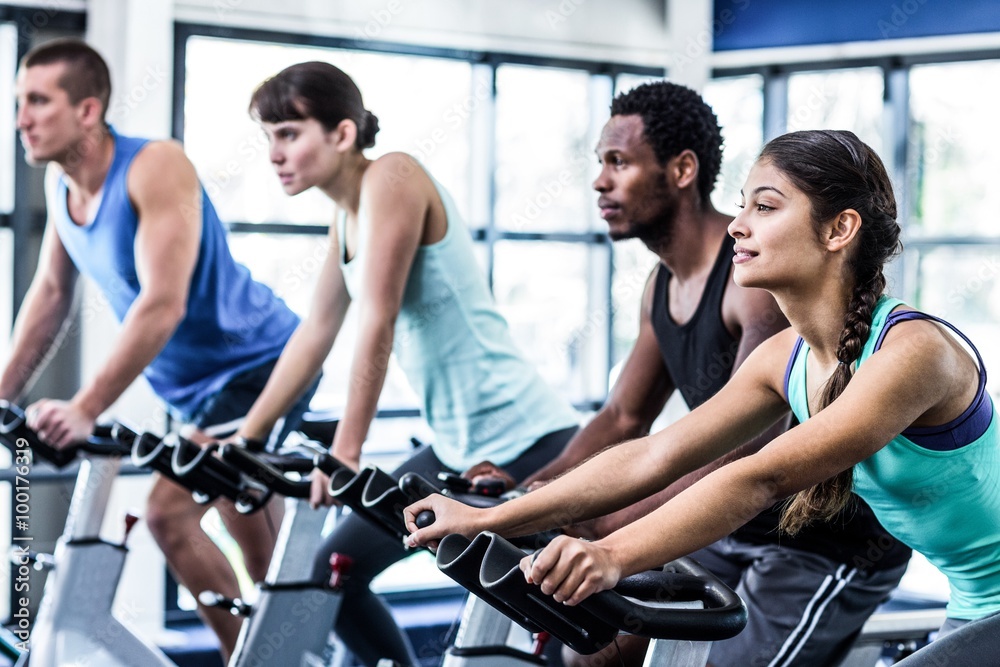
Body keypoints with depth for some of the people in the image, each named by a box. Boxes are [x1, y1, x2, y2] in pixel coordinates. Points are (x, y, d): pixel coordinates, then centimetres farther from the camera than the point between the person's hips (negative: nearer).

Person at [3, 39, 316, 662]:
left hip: (258, 365, -8)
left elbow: (162, 304, -33)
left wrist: (85, 409, -37)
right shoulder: (61, 181, -1)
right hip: (195, 385, 9)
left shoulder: (156, 167, -25)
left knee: (171, 512, -20)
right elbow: (52, 292, 10)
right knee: (260, 551, 16)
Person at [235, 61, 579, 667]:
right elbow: (314, 337, 16)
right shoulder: (347, 218, 10)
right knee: (333, 574, 10)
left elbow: (377, 326, -22)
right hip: (456, 450, 10)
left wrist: (346, 451, -23)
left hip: (529, 444, -9)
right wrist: (244, 439, 15)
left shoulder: (392, 178, -16)